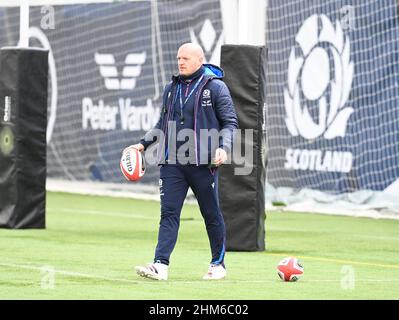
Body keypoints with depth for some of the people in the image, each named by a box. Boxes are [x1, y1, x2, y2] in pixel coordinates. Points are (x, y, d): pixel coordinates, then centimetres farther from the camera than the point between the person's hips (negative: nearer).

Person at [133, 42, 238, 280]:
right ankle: (161, 265, -14)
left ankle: (218, 264, 19)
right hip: (173, 163, 4)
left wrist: (224, 148, -19)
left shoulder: (215, 87, -1)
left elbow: (230, 122, -4)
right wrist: (144, 143, 13)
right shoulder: (171, 88, 15)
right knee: (169, 213, -6)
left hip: (203, 163, -4)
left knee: (211, 214, 6)